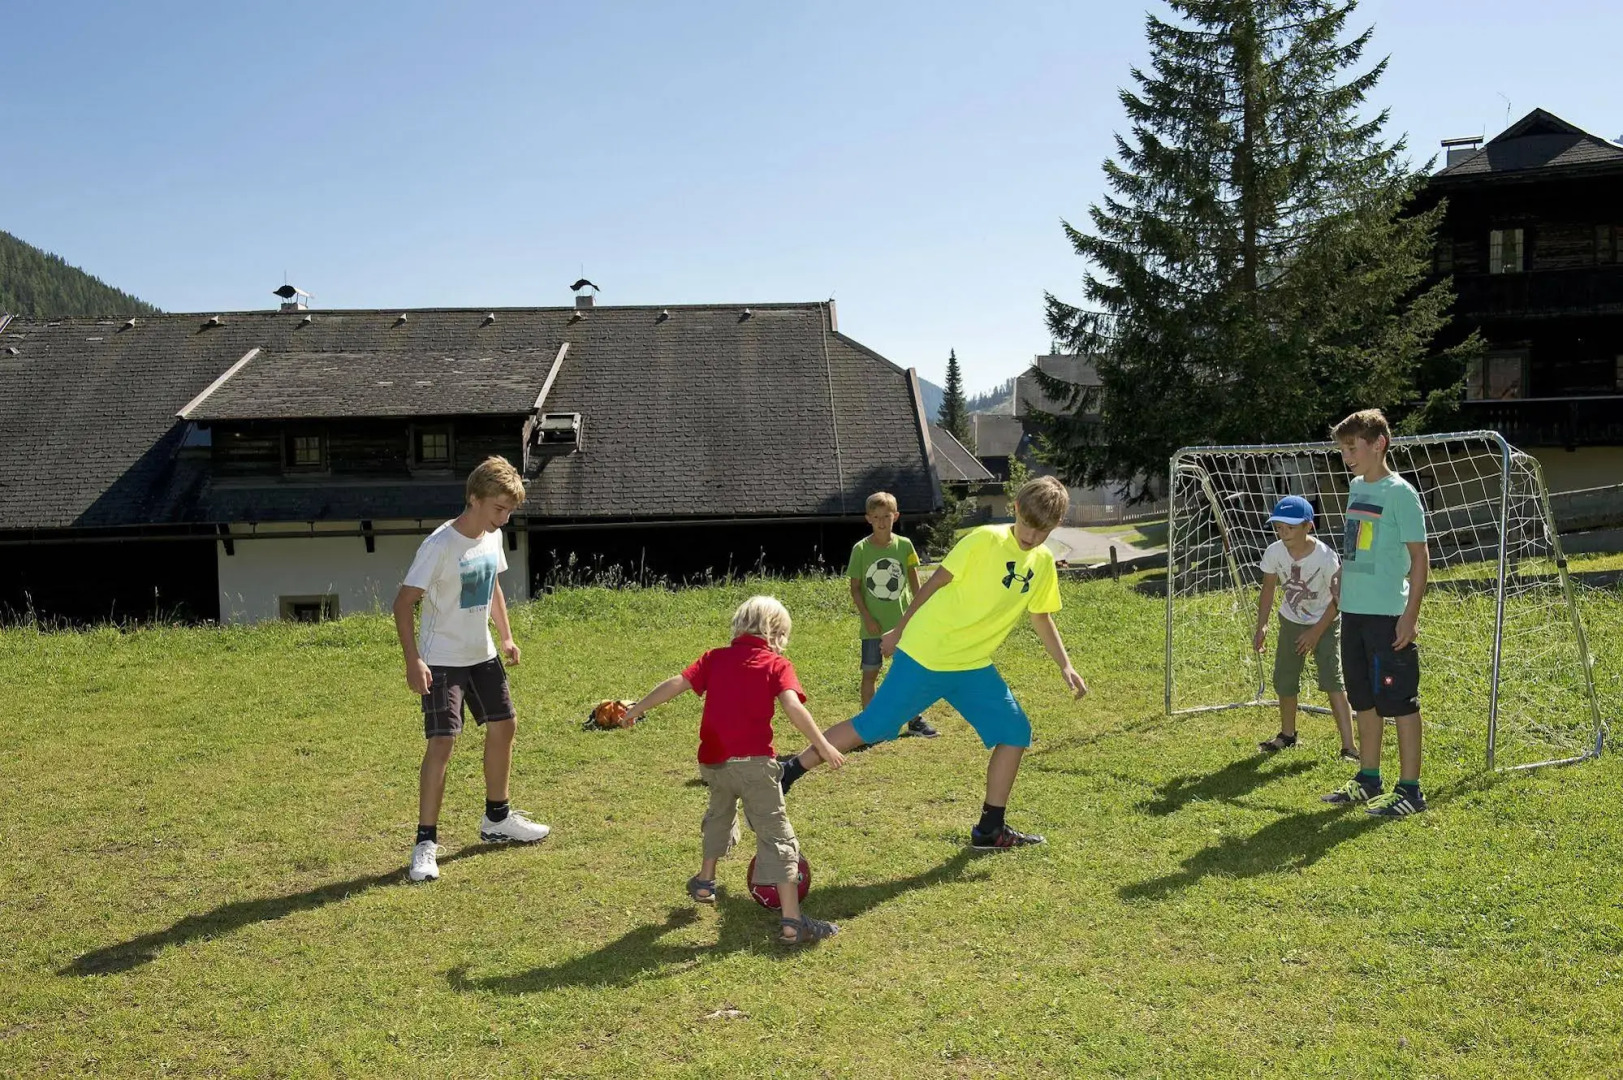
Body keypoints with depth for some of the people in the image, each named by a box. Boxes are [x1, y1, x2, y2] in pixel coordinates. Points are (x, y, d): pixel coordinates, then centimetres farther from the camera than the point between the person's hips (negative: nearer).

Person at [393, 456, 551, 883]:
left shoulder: (492, 538, 1)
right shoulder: (440, 545, -22)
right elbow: (404, 602, -21)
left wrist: (506, 636, 14)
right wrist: (413, 660, -27)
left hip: (482, 655, 8)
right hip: (442, 660, -8)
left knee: (504, 726, 14)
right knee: (442, 741, -13)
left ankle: (497, 819, 32)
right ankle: (426, 841, -3)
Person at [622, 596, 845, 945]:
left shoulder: (715, 658, 9)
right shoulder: (777, 665, -1)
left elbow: (677, 684, 1)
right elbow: (793, 707, -16)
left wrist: (636, 709, 10)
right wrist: (823, 746, -14)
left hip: (713, 762, 5)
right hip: (754, 762, -5)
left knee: (719, 814, 33)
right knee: (776, 837, 0)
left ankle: (704, 882, 50)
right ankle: (792, 923, -3)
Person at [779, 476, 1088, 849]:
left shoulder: (1044, 563, 6)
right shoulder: (985, 540, -14)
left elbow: (1041, 617, 18)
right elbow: (936, 582, -7)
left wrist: (1065, 665, 12)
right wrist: (898, 631, -1)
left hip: (974, 666, 7)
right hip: (925, 656, -6)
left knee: (1016, 732, 0)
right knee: (871, 727, -6)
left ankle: (990, 829, 12)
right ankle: (790, 770, 10)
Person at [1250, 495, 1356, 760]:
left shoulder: (1325, 556, -28)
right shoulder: (1274, 553, -16)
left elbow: (1337, 598, -18)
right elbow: (1268, 589, -2)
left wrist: (1317, 631, -19)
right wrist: (1261, 626, -10)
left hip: (1325, 622, -4)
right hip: (1291, 622, 5)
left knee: (1332, 680, -17)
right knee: (1283, 682, 10)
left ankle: (1348, 746, -16)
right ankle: (1287, 734, 33)